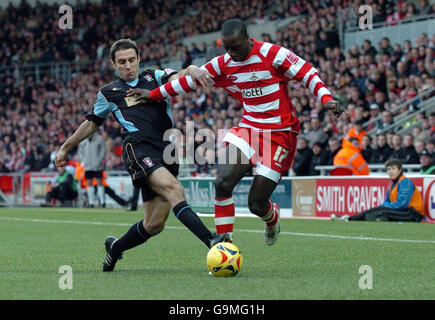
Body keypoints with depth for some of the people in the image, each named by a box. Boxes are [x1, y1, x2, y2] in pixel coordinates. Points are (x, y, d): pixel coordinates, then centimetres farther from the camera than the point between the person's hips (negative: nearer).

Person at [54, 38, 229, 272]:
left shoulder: (154, 77, 21)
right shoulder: (108, 93, 19)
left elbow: (176, 78, 2)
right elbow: (92, 123, 32)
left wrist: (191, 70, -22)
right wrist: (66, 147, 37)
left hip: (166, 151, 3)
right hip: (139, 146, -3)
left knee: (154, 225, -1)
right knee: (174, 189, -30)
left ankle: (115, 247, 26)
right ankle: (210, 241, -45)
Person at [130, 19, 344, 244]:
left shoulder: (272, 54, -12)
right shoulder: (223, 64, 3)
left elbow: (308, 74, -11)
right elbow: (191, 80, 14)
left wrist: (326, 99, -26)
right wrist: (154, 95, 17)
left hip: (279, 134, -5)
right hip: (248, 129, 5)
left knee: (256, 204, -6)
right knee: (222, 183, -20)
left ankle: (272, 217, 33)